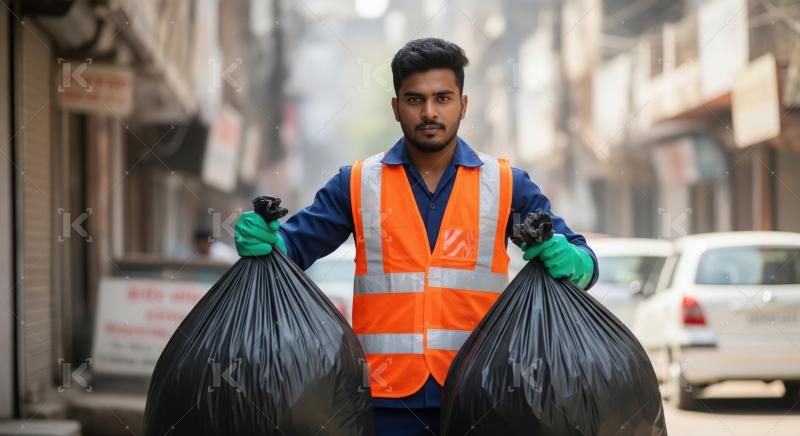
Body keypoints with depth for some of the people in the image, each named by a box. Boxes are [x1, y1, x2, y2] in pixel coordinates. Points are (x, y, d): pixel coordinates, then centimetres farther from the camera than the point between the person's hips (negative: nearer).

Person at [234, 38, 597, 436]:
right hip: (387, 395, 0)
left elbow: (581, 259, 5)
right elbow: (296, 243, 7)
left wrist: (568, 261, -19)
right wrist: (262, 240, -16)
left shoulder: (506, 185, 6)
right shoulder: (358, 184, 7)